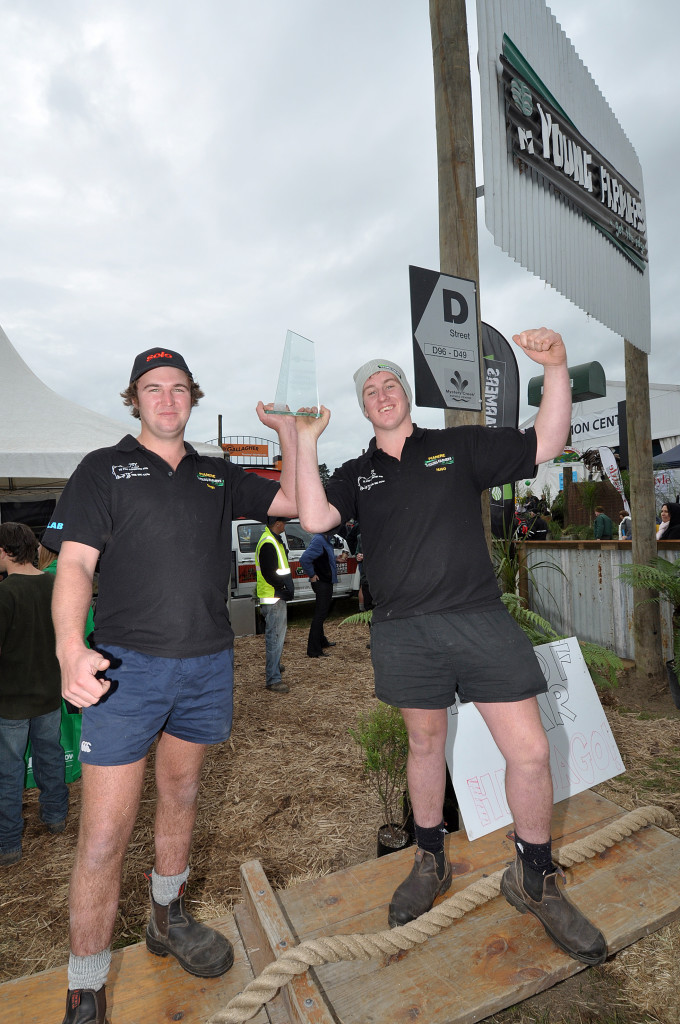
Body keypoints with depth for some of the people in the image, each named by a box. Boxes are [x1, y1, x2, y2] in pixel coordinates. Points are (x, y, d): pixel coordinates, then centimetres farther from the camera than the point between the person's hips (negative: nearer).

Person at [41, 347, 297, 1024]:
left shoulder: (217, 477, 13)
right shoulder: (104, 468, 2)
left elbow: (293, 500, 13)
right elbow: (75, 563, -8)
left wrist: (288, 433, 4)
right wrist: (71, 649, -24)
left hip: (208, 664, 4)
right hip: (127, 665, -4)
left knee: (180, 796, 21)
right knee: (104, 835, -1)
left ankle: (168, 919, 45)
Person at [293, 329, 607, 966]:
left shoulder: (459, 447, 7)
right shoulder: (356, 475, 10)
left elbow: (545, 445, 0)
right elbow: (314, 518, -7)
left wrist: (555, 369, -13)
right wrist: (306, 440, -6)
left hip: (479, 619, 0)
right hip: (404, 632, 1)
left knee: (530, 751, 0)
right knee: (425, 744, 15)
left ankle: (534, 880, 26)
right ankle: (430, 862, 39)